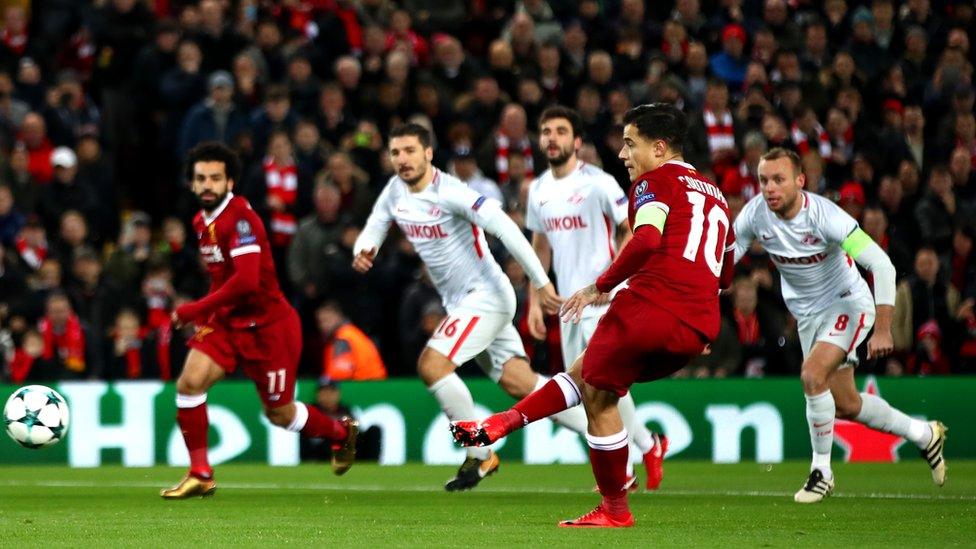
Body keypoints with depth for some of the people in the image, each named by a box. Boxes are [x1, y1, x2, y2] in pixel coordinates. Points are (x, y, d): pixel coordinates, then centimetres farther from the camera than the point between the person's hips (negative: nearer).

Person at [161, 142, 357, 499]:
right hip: (228, 322, 7)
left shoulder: (240, 218, -22)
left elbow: (246, 280, -32)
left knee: (279, 414, 7)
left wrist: (194, 310, -28)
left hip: (268, 325, -7)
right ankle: (200, 475, -8)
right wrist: (204, 312, 11)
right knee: (190, 382, -16)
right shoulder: (202, 222, 5)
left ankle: (341, 433, 37)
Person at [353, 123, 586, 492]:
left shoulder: (450, 193, -20)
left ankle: (480, 456, -4)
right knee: (521, 385, 4)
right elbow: (371, 232, 13)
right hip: (461, 304, 8)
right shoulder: (395, 191, 6)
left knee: (432, 364, -20)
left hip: (486, 296, -8)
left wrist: (541, 283, -30)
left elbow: (505, 228, -26)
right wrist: (362, 252, -13)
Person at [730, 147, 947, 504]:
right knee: (845, 406, 10)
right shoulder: (754, 214, -16)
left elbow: (882, 265, -29)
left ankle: (821, 471, -10)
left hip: (847, 304, -6)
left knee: (812, 375, -28)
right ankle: (924, 435, 34)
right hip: (807, 313, 6)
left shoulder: (823, 215, -29)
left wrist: (882, 329, -33)